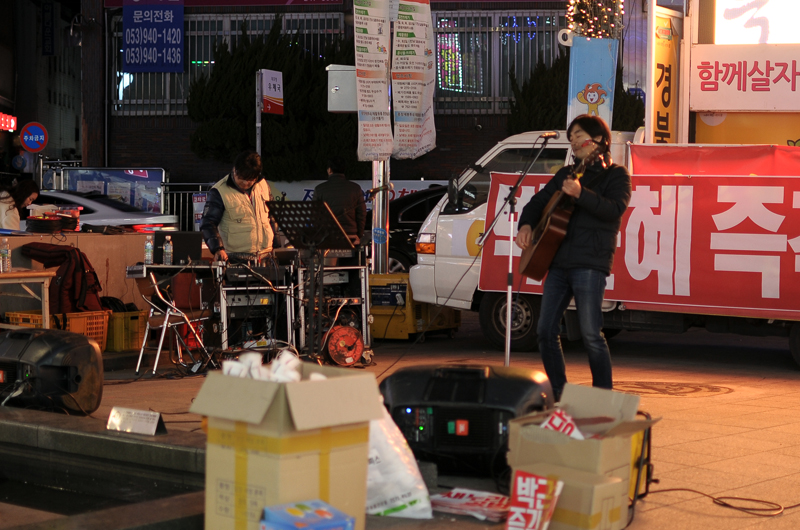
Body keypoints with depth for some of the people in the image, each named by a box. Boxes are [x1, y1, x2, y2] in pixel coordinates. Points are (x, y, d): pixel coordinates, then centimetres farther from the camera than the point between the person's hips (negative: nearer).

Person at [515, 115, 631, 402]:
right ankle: (558, 394, 14)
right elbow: (539, 201, 26)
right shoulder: (566, 174, 21)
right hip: (558, 262, 7)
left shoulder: (615, 174, 3)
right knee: (546, 330, 4)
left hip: (590, 263, -7)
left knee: (591, 334, -11)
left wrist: (581, 194, -26)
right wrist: (526, 225, 7)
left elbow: (615, 209, -14)